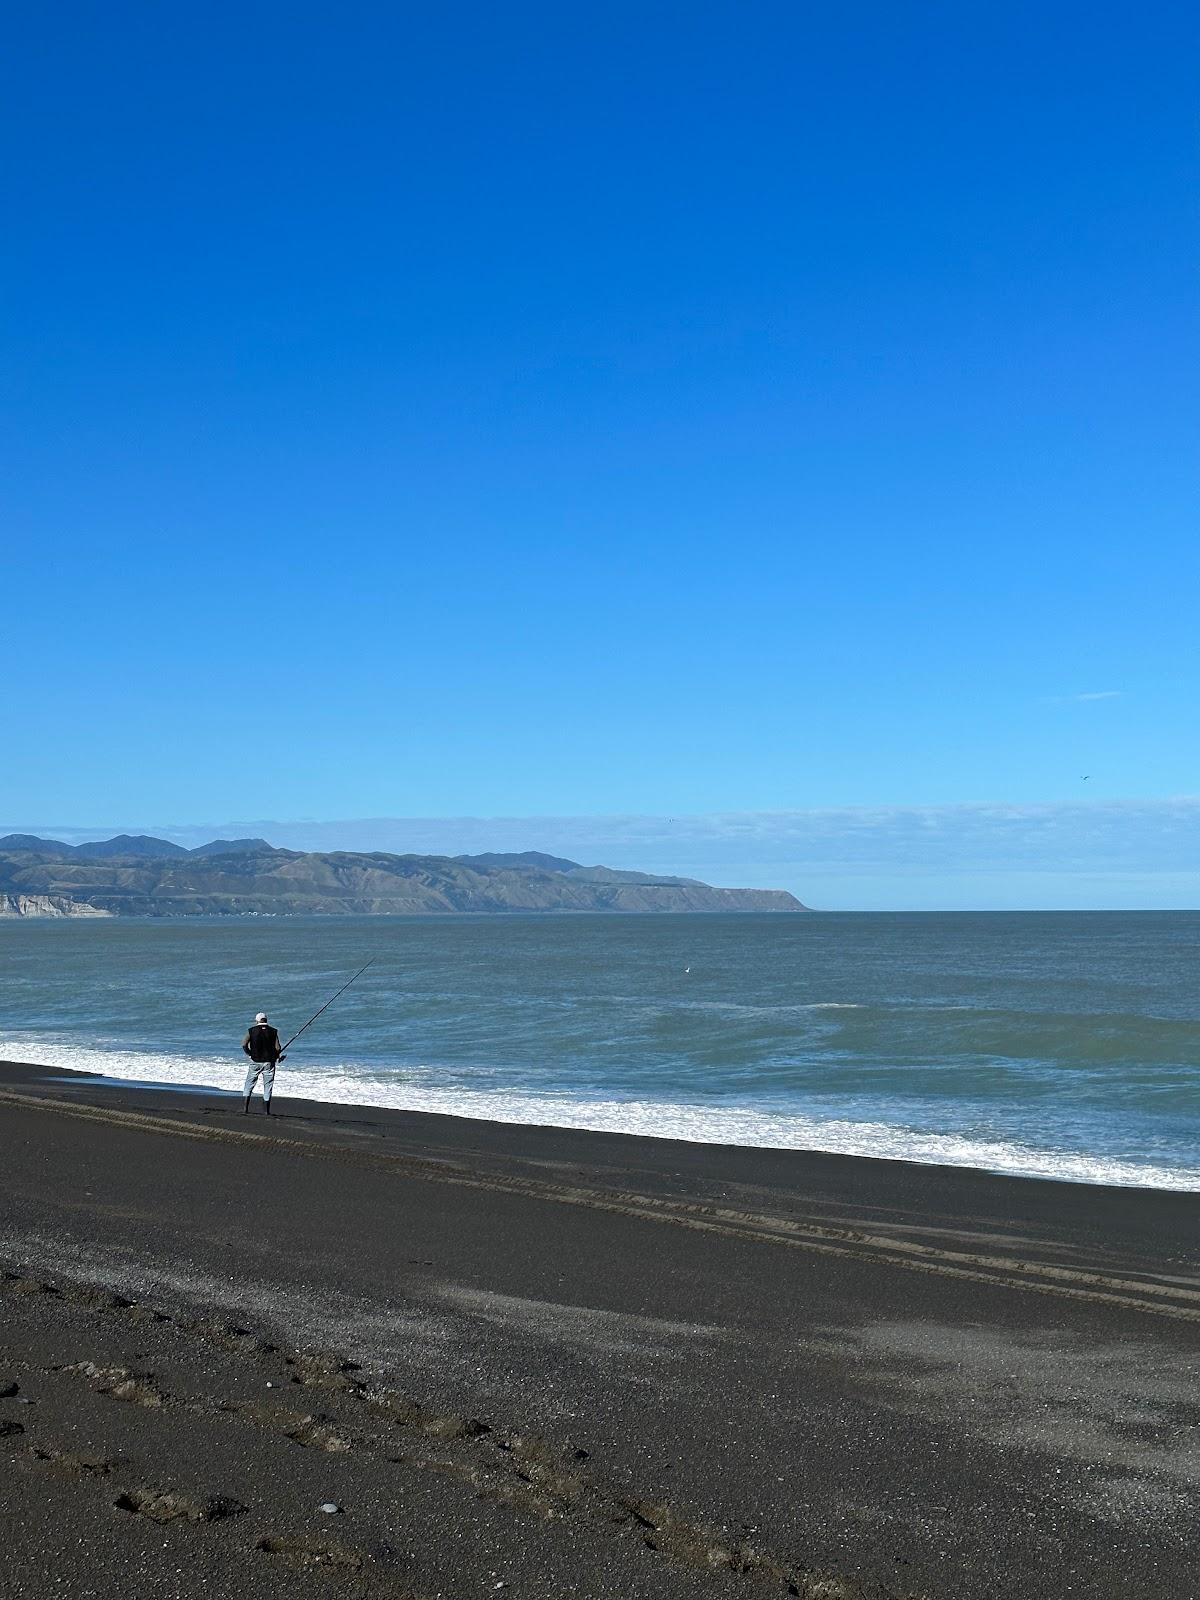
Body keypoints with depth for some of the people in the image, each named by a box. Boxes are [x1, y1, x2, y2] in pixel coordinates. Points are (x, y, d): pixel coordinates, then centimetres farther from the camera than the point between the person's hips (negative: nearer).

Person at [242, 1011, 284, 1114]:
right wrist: (277, 1056, 13)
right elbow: (277, 1048, -6)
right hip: (269, 1062, 0)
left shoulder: (251, 1030, -1)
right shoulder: (273, 1031, 0)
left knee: (249, 1086, 9)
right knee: (268, 1086, 7)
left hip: (255, 1062, 0)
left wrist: (249, 1053, 6)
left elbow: (244, 1044, -9)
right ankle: (266, 1111, 6)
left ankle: (244, 1109, 1)